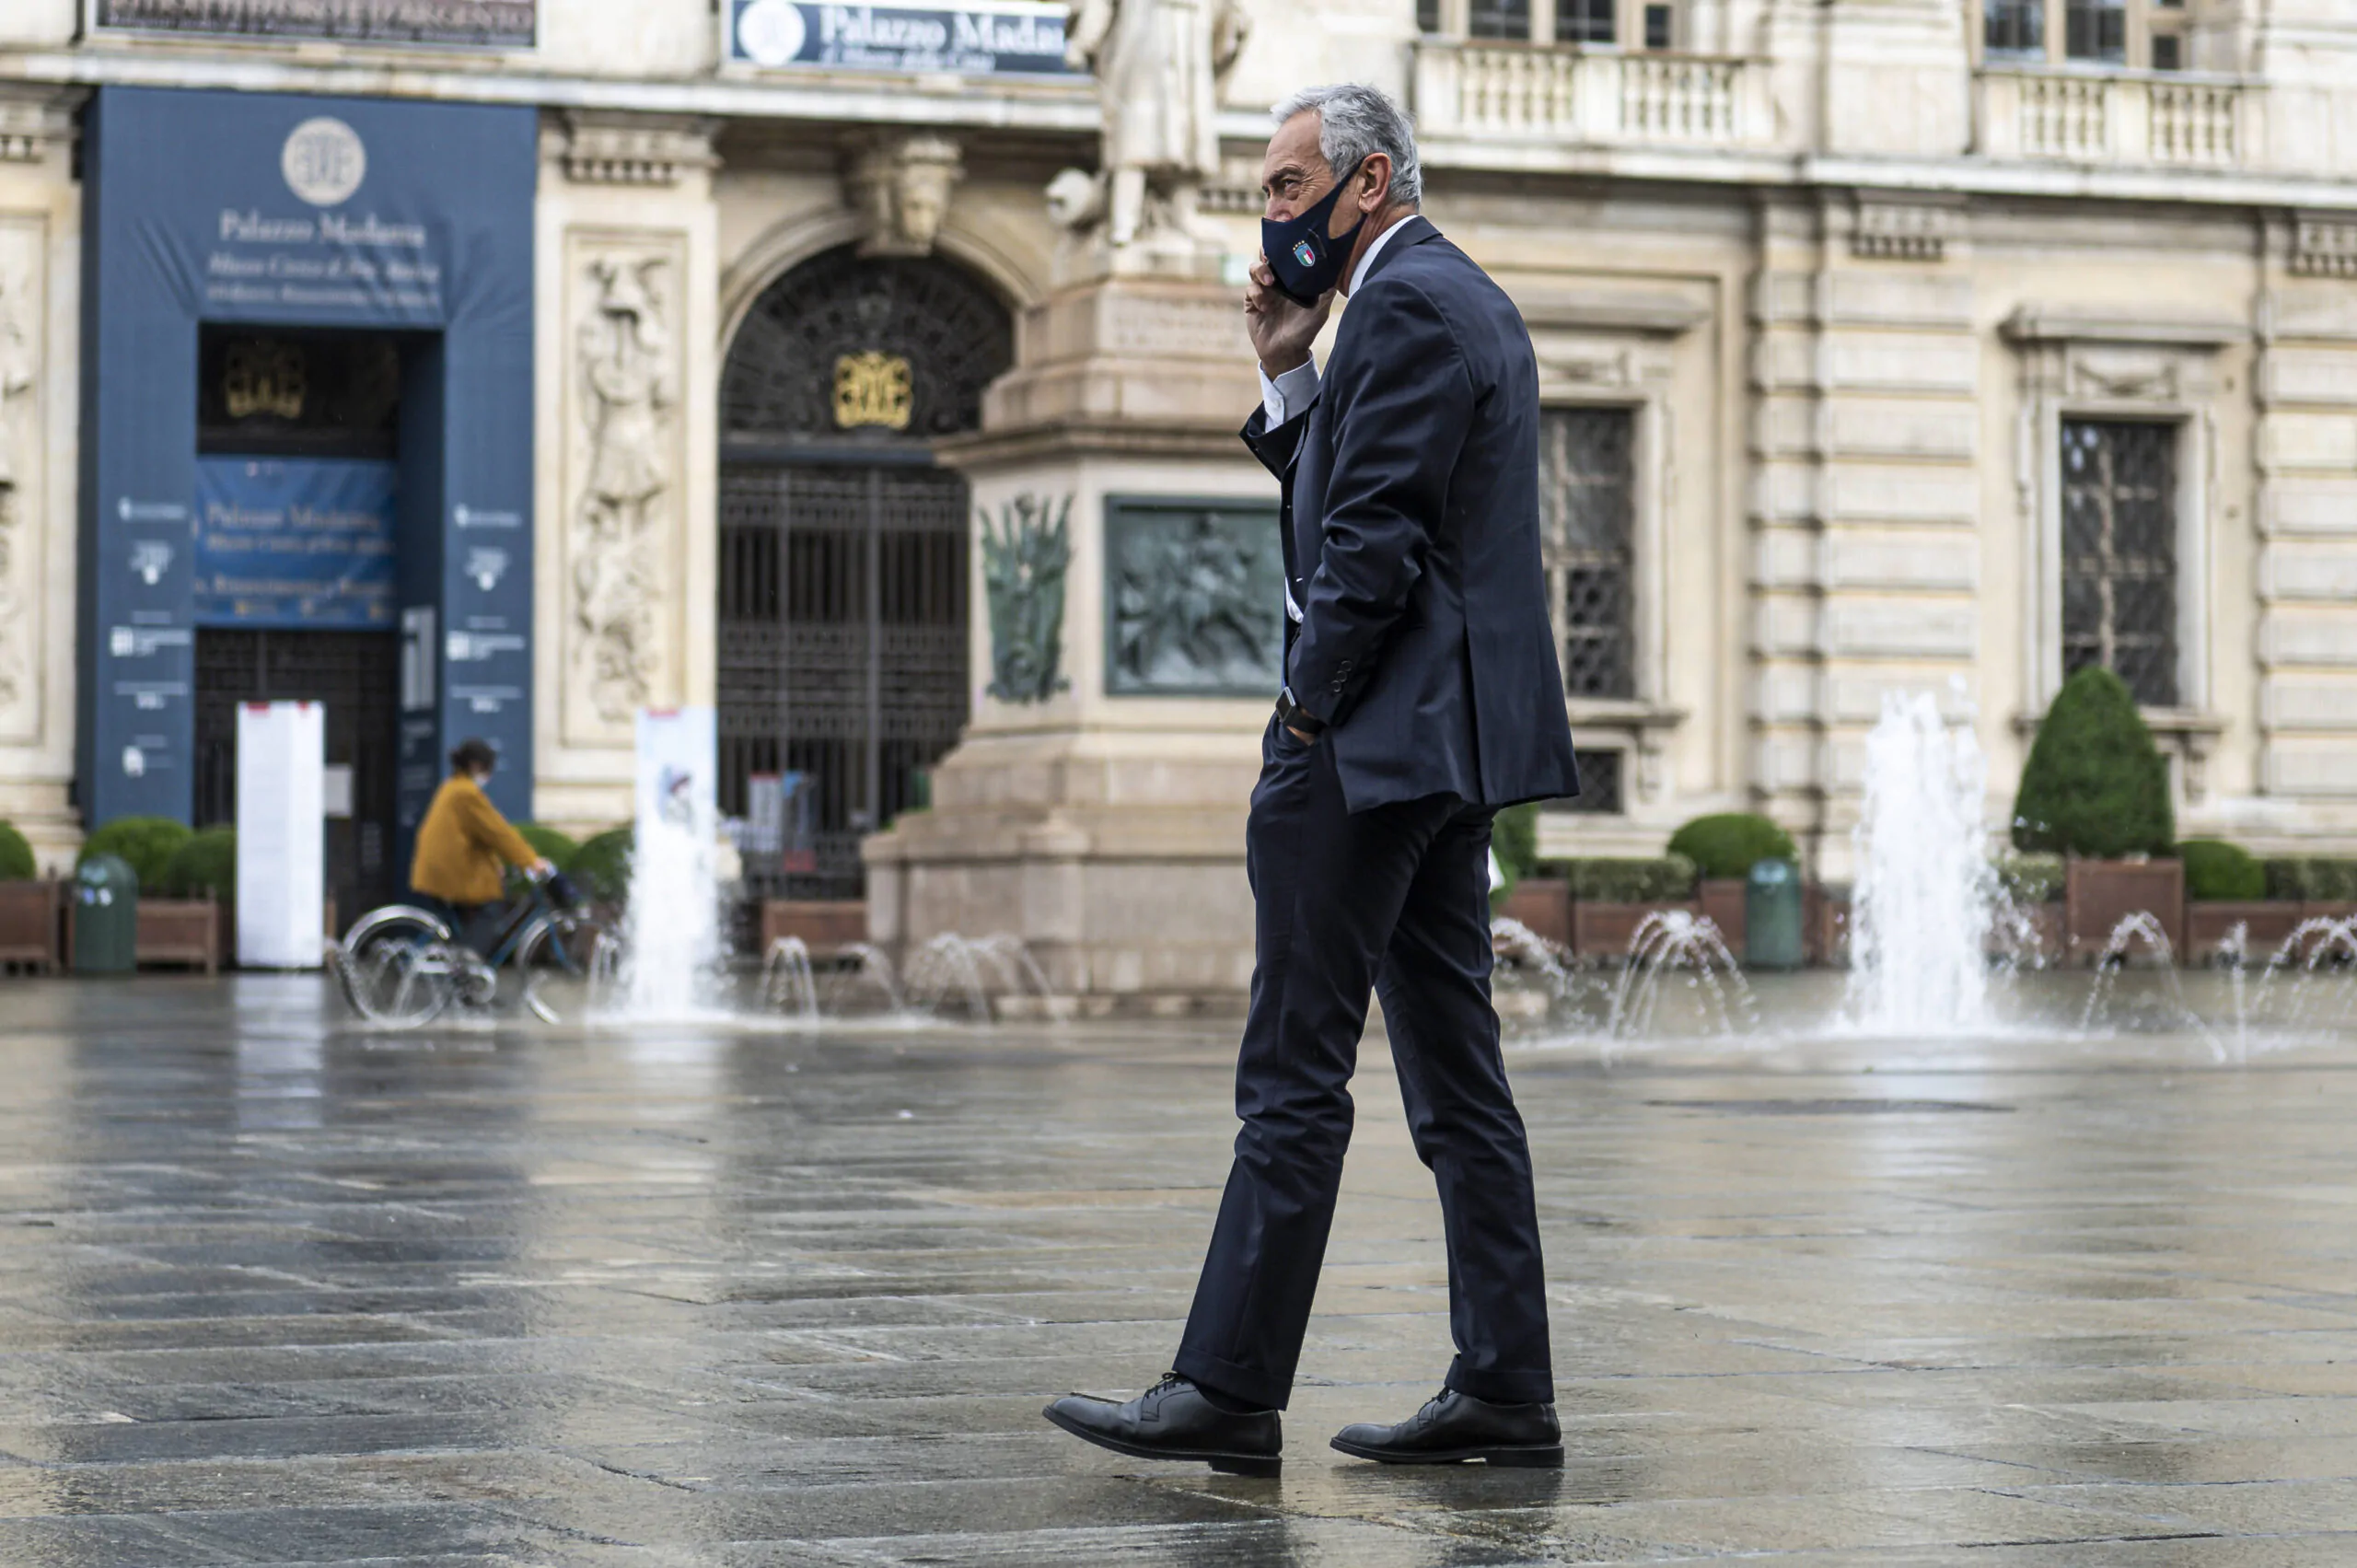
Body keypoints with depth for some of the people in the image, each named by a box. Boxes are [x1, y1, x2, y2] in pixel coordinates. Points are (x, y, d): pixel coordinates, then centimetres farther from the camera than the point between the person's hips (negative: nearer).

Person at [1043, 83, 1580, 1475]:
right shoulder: (1471, 302, 20)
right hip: (1452, 747, 10)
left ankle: (1229, 1395, -5)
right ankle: (1505, 1393, 9)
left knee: (1296, 1074, -7)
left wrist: (1308, 717, -13)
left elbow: (1374, 541, -19)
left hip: (1374, 738, -10)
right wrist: (1290, 378, 8)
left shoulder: (1406, 305, -12)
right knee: (1457, 1074, 9)